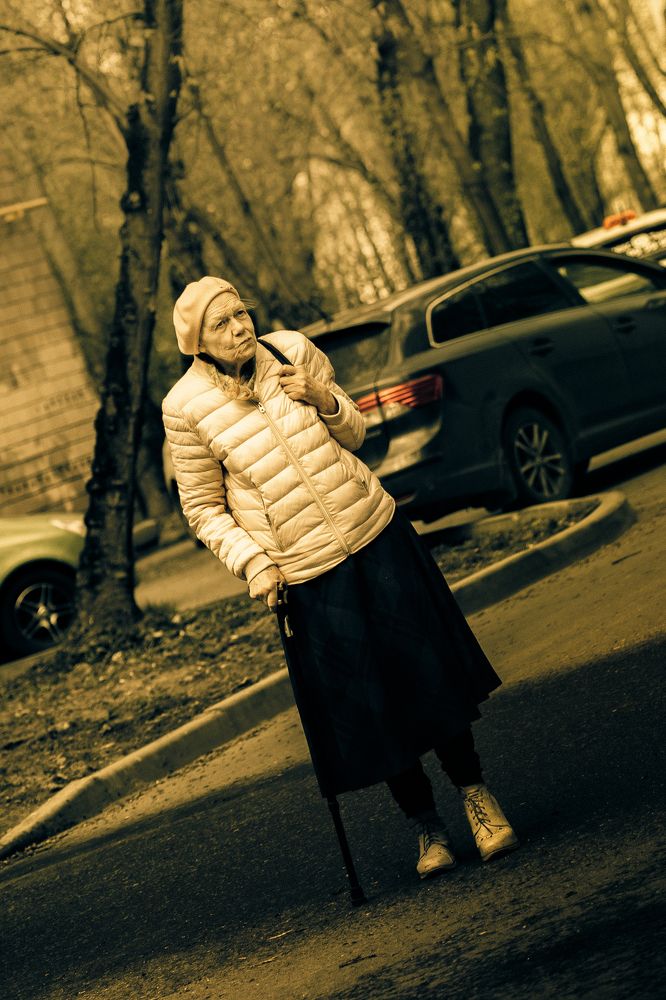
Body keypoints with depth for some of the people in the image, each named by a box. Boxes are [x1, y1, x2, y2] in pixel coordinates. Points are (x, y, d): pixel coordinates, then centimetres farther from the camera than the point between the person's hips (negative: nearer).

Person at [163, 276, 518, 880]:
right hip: (306, 574, -2)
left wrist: (324, 400, -11)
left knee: (425, 671, 6)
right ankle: (426, 827, 22)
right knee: (366, 704, 4)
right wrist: (252, 563, -13)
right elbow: (203, 507, -1)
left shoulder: (292, 352, -2)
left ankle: (476, 796, 23)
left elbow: (355, 434, 9)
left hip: (377, 535, 2)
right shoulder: (187, 407, -9)